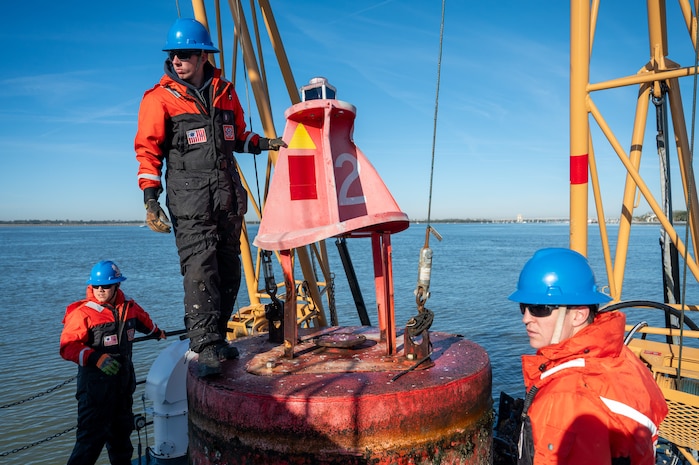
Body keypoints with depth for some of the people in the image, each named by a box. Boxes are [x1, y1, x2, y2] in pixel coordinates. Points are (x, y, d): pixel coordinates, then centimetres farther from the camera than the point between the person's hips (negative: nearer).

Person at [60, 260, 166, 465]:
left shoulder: (129, 307, 2)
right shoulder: (82, 313, -16)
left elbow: (143, 320, 24)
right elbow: (68, 347, -20)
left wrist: (158, 333, 40)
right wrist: (96, 358, -33)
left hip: (124, 381, 6)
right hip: (96, 384, -6)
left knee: (122, 431, 22)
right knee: (92, 436, -8)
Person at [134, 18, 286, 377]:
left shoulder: (225, 92, 13)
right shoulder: (160, 98, 0)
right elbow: (149, 150, -3)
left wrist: (267, 143, 13)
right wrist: (150, 199, -11)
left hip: (228, 193, 5)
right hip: (189, 196, -5)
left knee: (228, 270, 7)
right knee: (200, 269, -15)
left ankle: (215, 338, 19)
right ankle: (206, 348, -11)